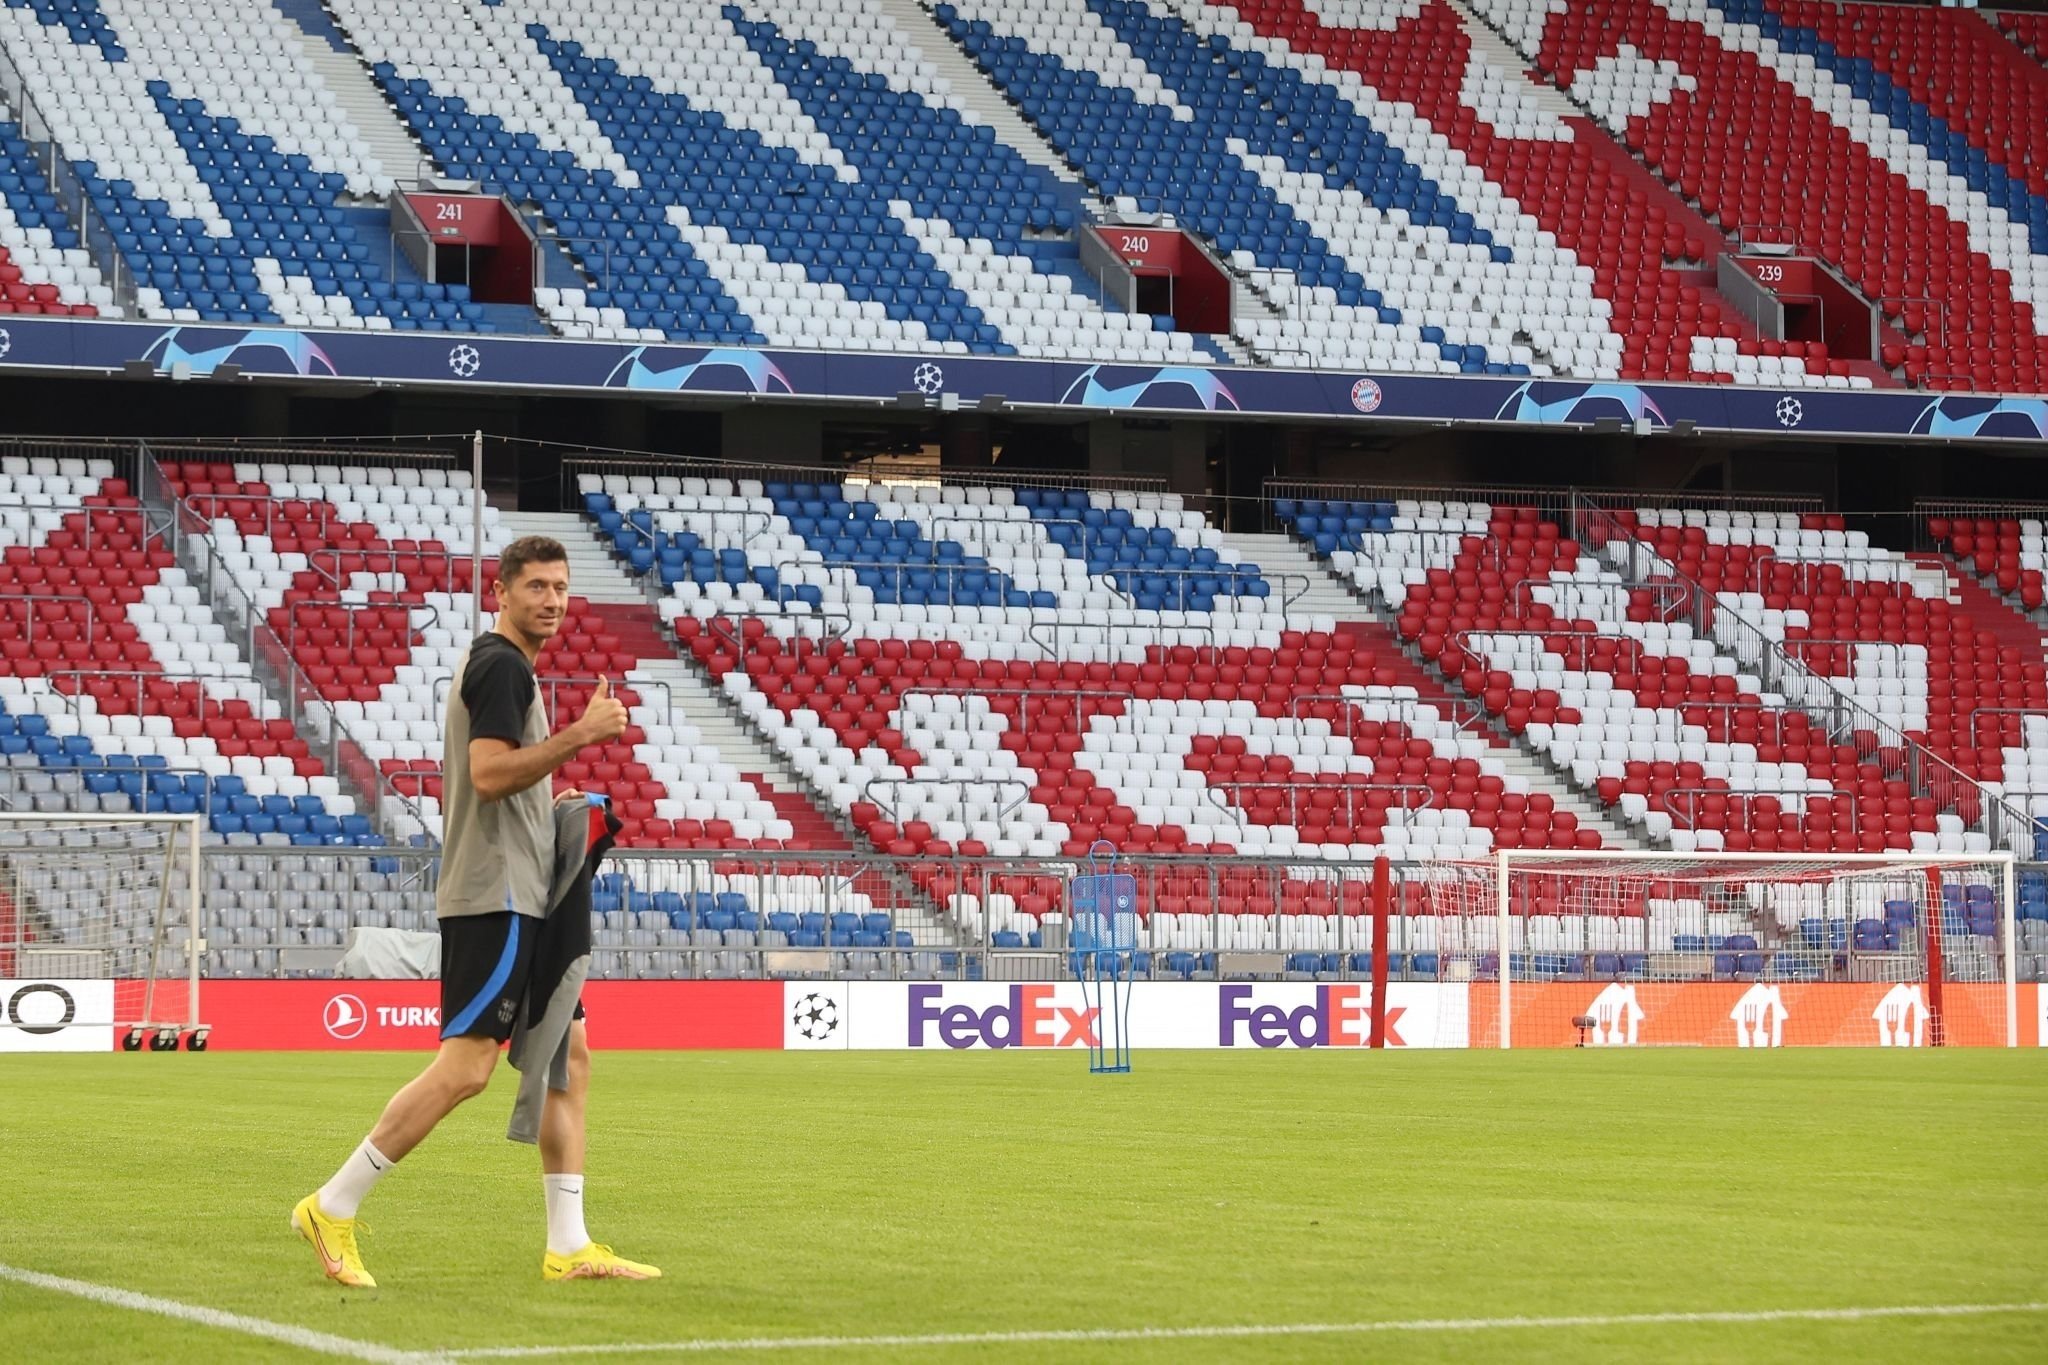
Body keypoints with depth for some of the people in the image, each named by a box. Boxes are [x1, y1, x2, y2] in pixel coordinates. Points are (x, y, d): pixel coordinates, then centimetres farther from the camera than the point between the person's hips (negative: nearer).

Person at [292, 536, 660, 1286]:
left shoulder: (494, 664, 21)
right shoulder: (501, 665, -11)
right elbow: (489, 773, -22)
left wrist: (551, 802, 16)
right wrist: (583, 733, -20)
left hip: (519, 899, 11)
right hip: (497, 895, -11)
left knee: (567, 1055, 8)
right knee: (465, 1066, -12)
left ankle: (568, 1246, 8)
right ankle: (333, 1208, -6)